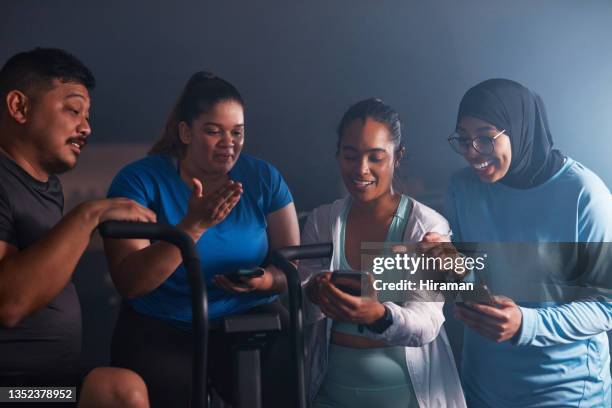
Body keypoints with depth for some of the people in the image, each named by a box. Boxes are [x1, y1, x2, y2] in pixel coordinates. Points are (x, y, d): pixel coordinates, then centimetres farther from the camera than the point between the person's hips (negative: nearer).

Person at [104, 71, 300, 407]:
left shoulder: (264, 178, 2)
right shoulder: (140, 180, -8)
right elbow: (129, 284, -17)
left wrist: (264, 281, -20)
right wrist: (194, 225, -27)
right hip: (160, 328, -2)